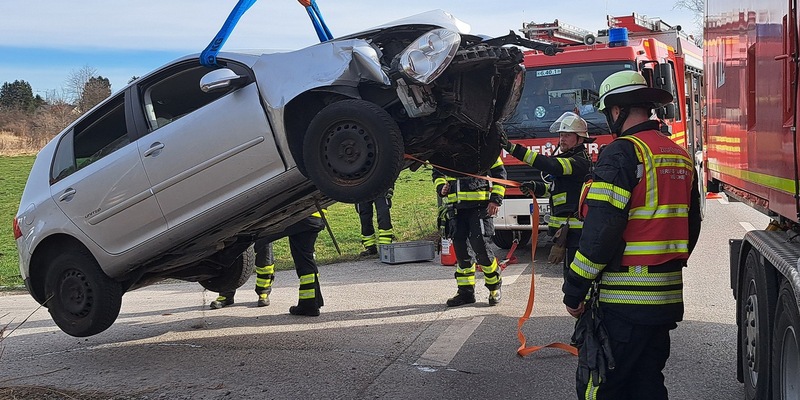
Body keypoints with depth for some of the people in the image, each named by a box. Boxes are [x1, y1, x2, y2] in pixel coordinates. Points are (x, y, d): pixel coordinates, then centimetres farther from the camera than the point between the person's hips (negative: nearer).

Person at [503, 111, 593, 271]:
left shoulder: (580, 162, -15)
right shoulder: (569, 159, 18)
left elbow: (550, 165, -28)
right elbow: (556, 189, 25)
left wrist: (513, 149, -33)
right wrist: (535, 187, 4)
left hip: (574, 232, -11)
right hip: (567, 229, 11)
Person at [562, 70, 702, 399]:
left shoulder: (622, 153, -13)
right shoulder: (680, 156, 13)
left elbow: (601, 229, -19)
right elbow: (690, 226, 19)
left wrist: (574, 290, -13)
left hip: (622, 300, -8)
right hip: (666, 298, 9)